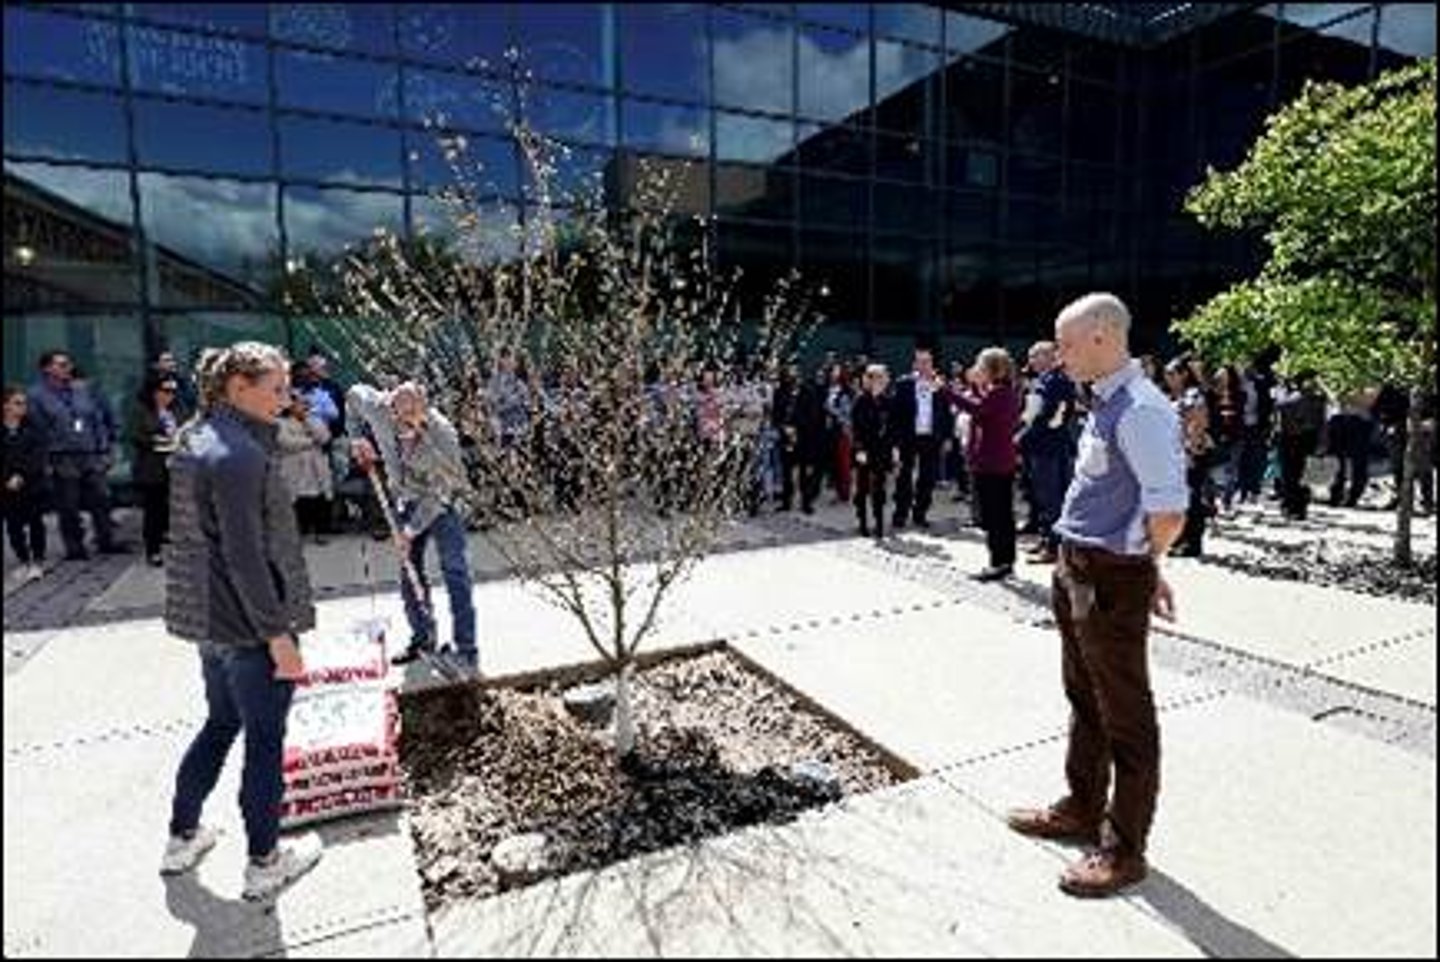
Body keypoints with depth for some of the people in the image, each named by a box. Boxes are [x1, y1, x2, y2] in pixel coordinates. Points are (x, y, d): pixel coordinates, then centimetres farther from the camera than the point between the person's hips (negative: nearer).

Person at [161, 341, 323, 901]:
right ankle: (264, 864, 24)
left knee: (221, 723, 25)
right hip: (249, 623, -9)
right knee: (265, 740, 7)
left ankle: (181, 839, 41)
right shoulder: (237, 454, -22)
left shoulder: (193, 439, 8)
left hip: (207, 618, 9)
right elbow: (246, 557, -24)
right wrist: (278, 635, -19)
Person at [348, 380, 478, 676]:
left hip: (442, 501, -5)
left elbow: (439, 493, -25)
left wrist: (410, 530, -22)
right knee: (409, 570, 10)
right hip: (406, 499, 5)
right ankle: (422, 638, 27)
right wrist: (359, 440, -3)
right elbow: (354, 395, 6)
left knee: (454, 571, -12)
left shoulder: (442, 435, -31)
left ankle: (466, 653, -11)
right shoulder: (378, 408, -20)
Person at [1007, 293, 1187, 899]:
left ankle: (1123, 851, 28)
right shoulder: (1105, 404, 8)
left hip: (1111, 582, -9)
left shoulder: (1141, 412, -21)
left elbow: (1168, 514, -25)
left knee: (1125, 717, 9)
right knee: (1085, 701, 23)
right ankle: (1082, 810, 44)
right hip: (1076, 575, 9)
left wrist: (1143, 568, -7)